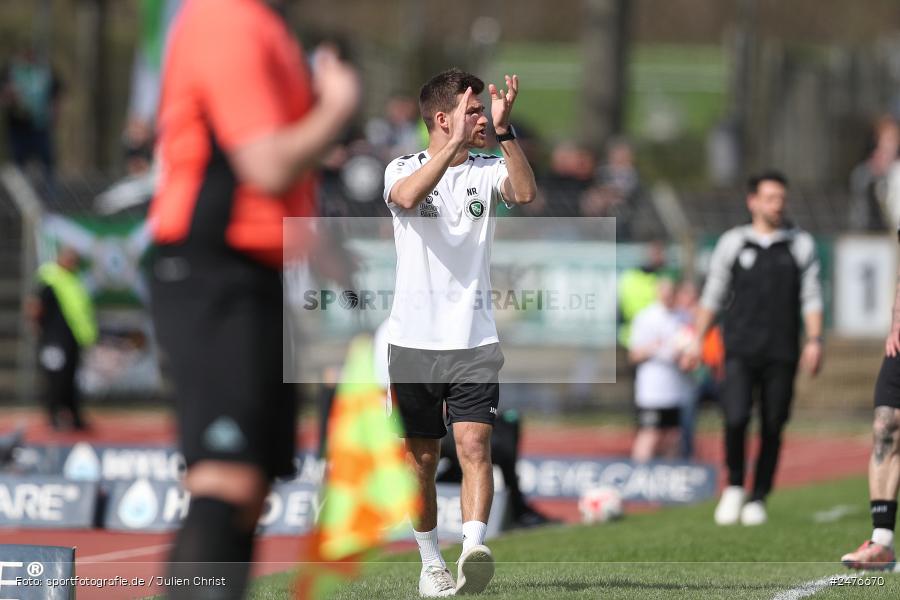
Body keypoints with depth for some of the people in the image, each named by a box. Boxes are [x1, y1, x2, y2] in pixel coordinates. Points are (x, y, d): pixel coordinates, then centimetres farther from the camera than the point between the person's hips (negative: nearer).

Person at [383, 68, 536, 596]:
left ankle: (474, 552, -28)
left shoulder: (486, 171, 5)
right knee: (422, 458, 8)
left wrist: (505, 130, -27)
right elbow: (408, 197, -24)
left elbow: (526, 193, -17)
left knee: (475, 445, -16)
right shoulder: (403, 169, 1)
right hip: (414, 339, 0)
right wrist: (458, 141, -32)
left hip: (474, 340, 0)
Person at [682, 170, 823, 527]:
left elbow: (811, 298, 7)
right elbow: (712, 296, 12)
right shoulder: (732, 243, 8)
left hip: (781, 352, 1)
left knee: (772, 427, 0)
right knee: (736, 418, -16)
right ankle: (734, 487, 5)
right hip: (740, 350, -1)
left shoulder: (801, 244, 9)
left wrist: (814, 342, -5)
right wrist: (697, 340, 7)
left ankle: (758, 499, 12)